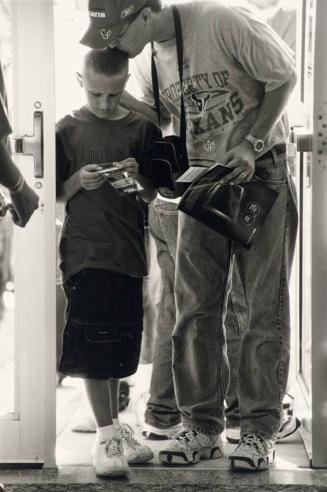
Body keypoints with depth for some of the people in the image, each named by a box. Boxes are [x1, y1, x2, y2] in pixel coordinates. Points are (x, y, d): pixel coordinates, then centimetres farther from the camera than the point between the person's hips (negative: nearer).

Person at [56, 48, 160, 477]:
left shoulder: (141, 129, 5)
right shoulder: (68, 130, 1)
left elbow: (152, 196, 8)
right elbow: (56, 196, 4)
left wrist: (137, 178, -13)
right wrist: (78, 181, -15)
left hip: (128, 252, 2)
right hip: (84, 251, -2)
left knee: (121, 345, 10)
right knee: (92, 345, -6)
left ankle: (114, 425, 24)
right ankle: (106, 433, 2)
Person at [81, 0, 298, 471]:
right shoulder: (146, 60, 1)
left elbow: (283, 76, -12)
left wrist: (251, 145, -17)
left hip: (260, 173, -6)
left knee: (265, 307, -1)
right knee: (196, 311, 3)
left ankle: (260, 430, 6)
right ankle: (202, 426, 13)